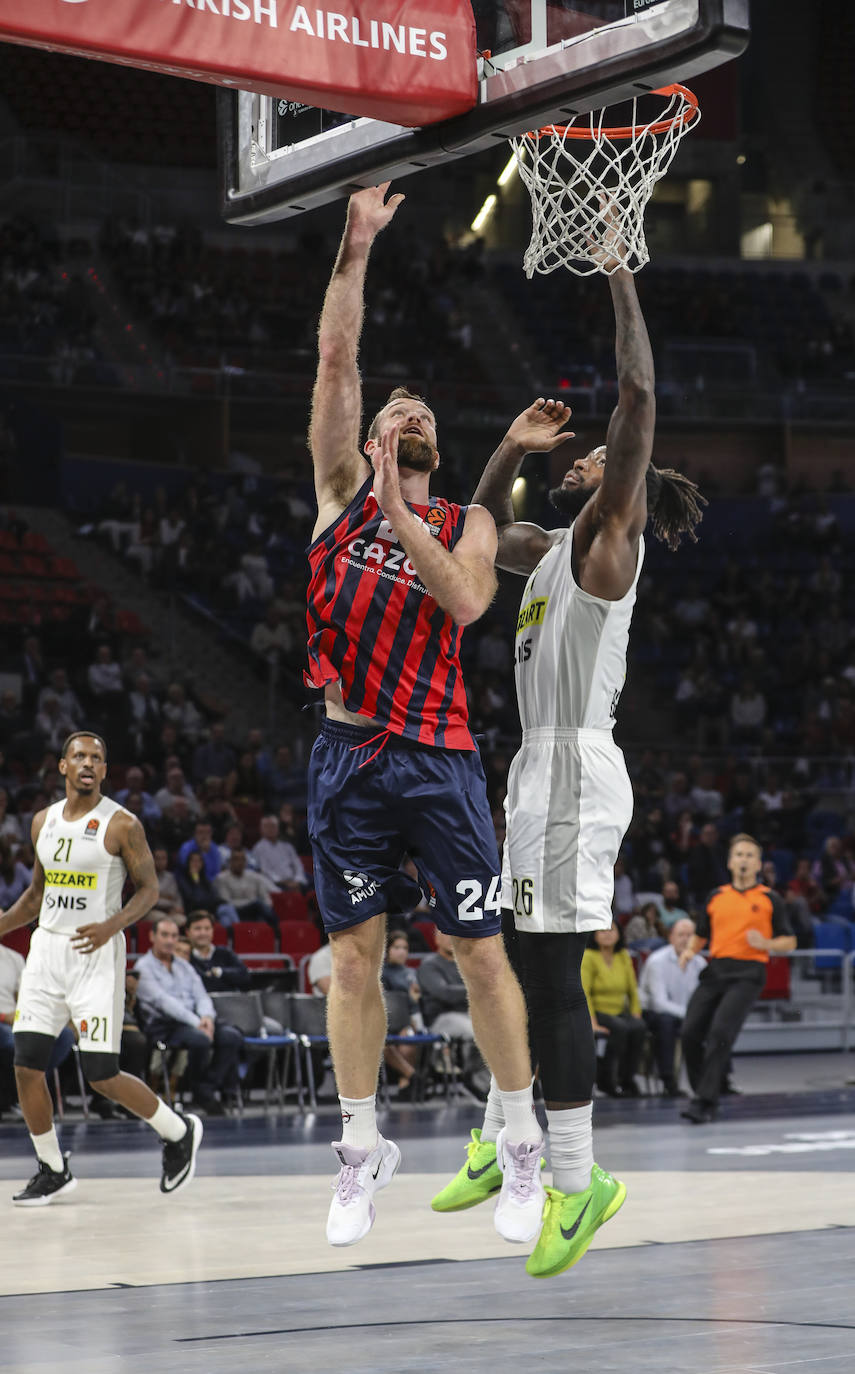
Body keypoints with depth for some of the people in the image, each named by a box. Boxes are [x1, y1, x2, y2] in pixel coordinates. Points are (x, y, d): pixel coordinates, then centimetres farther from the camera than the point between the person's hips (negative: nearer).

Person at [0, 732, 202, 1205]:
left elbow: (149, 888, -5)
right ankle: (53, 1170, 14)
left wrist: (112, 925, -21)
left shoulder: (121, 825, -7)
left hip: (96, 954, -6)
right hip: (46, 949, 6)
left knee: (102, 1076, -8)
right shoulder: (43, 821, 10)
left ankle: (179, 1133, 17)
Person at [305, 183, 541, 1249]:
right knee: (354, 956, 3)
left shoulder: (467, 523, 11)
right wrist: (355, 249, -1)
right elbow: (336, 355, 4)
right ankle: (362, 1151, 13)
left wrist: (399, 516, -12)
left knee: (480, 956, 0)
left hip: (438, 758, -1)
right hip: (347, 754, 1)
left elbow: (466, 603, -11)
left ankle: (521, 1150, 10)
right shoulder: (341, 488, 12)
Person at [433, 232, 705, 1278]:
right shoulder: (555, 549, 18)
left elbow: (638, 397, -18)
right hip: (540, 768, 10)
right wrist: (512, 449, 24)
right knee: (516, 959, 17)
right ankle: (501, 1137, 29)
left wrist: (621, 282, -14)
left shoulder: (609, 539, -7)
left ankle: (577, 1182, -8)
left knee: (552, 974, -11)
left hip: (574, 771, -10)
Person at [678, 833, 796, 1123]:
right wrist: (690, 950, 3)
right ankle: (702, 1092, 11)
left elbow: (789, 942, 9)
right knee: (690, 1033, -7)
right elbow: (700, 934, 24)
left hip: (748, 973, -4)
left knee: (720, 1032, -21)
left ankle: (704, 1101, -20)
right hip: (715, 971, 4)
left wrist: (766, 944, -11)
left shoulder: (769, 899, 8)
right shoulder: (717, 897, 17)